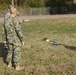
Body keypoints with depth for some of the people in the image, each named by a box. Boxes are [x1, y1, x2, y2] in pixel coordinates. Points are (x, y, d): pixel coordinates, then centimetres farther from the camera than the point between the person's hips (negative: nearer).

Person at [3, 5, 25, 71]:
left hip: (9, 39, 7)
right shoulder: (15, 21, -23)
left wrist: (6, 39, 18)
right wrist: (22, 40, -14)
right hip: (16, 40, -7)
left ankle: (9, 64, 33)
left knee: (10, 51, 22)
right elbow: (19, 31, -22)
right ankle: (17, 66, 13)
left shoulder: (6, 21, 0)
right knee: (17, 52, 5)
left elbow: (4, 31, 8)